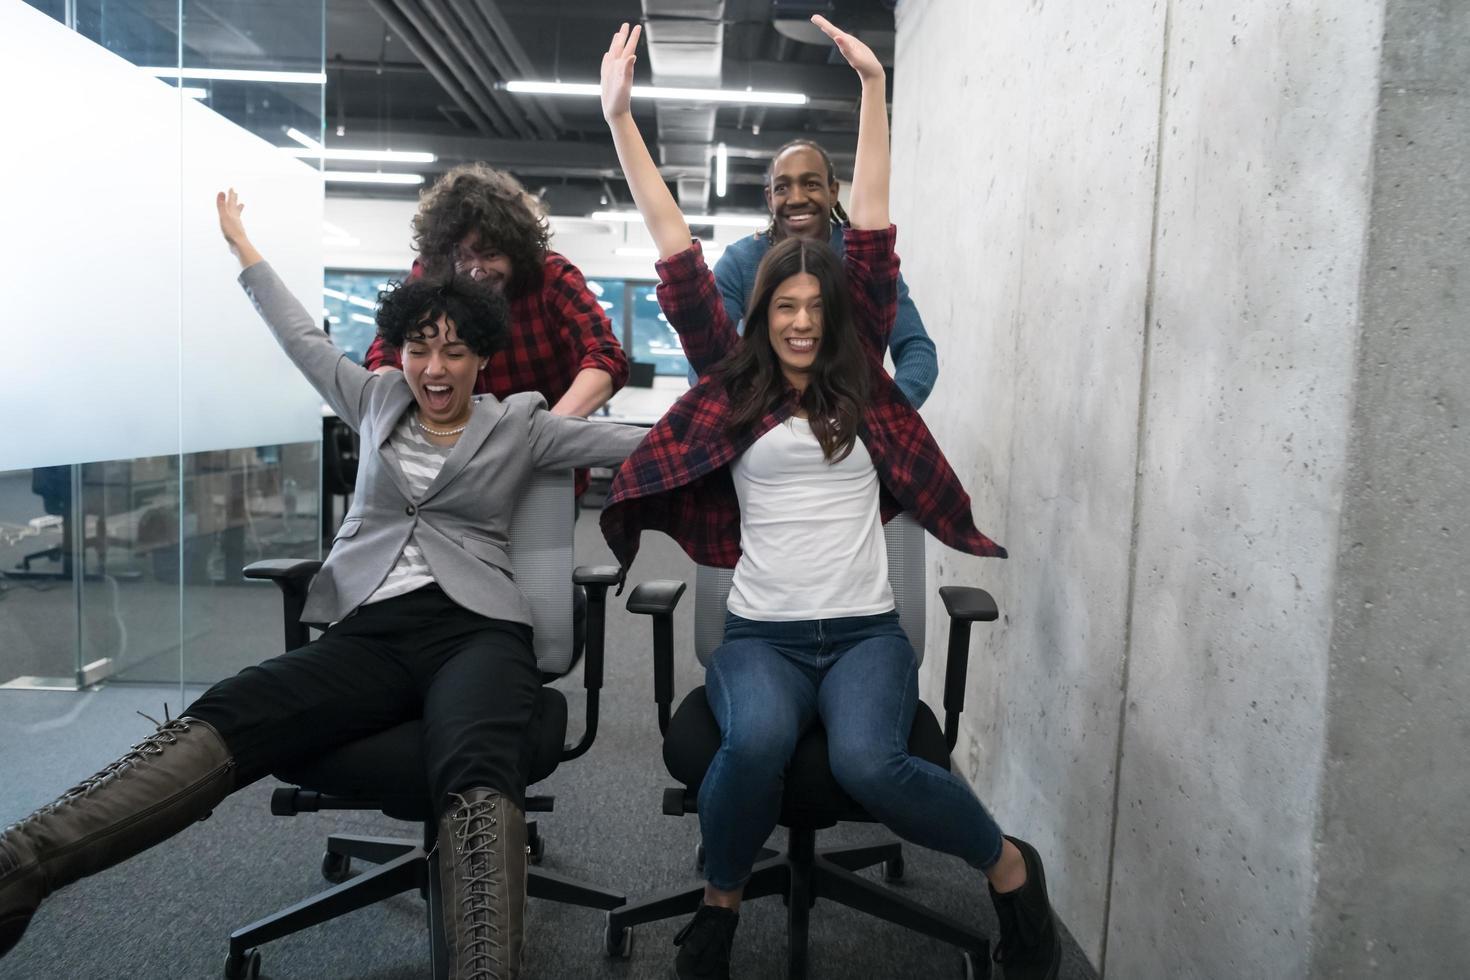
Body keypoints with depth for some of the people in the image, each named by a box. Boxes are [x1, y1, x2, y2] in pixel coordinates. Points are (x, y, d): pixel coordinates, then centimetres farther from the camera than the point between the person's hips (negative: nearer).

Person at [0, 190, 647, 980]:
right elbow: (302, 340, 37)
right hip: (369, 631, 3)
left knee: (475, 771, -37)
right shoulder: (375, 402, 23)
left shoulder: (519, 425, 14)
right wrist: (242, 246, 47)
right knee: (226, 717, -28)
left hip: (476, 630, -2)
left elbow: (643, 443, 12)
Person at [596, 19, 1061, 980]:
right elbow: (680, 257, 3)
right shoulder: (733, 383, 8)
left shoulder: (861, 380, 7)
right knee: (757, 740, -32)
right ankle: (720, 903, -2)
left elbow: (873, 235, 3)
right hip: (759, 635, 0)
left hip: (865, 631, 0)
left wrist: (874, 87, 2)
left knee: (868, 762, -28)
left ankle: (1010, 865, 3)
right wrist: (620, 117, 0)